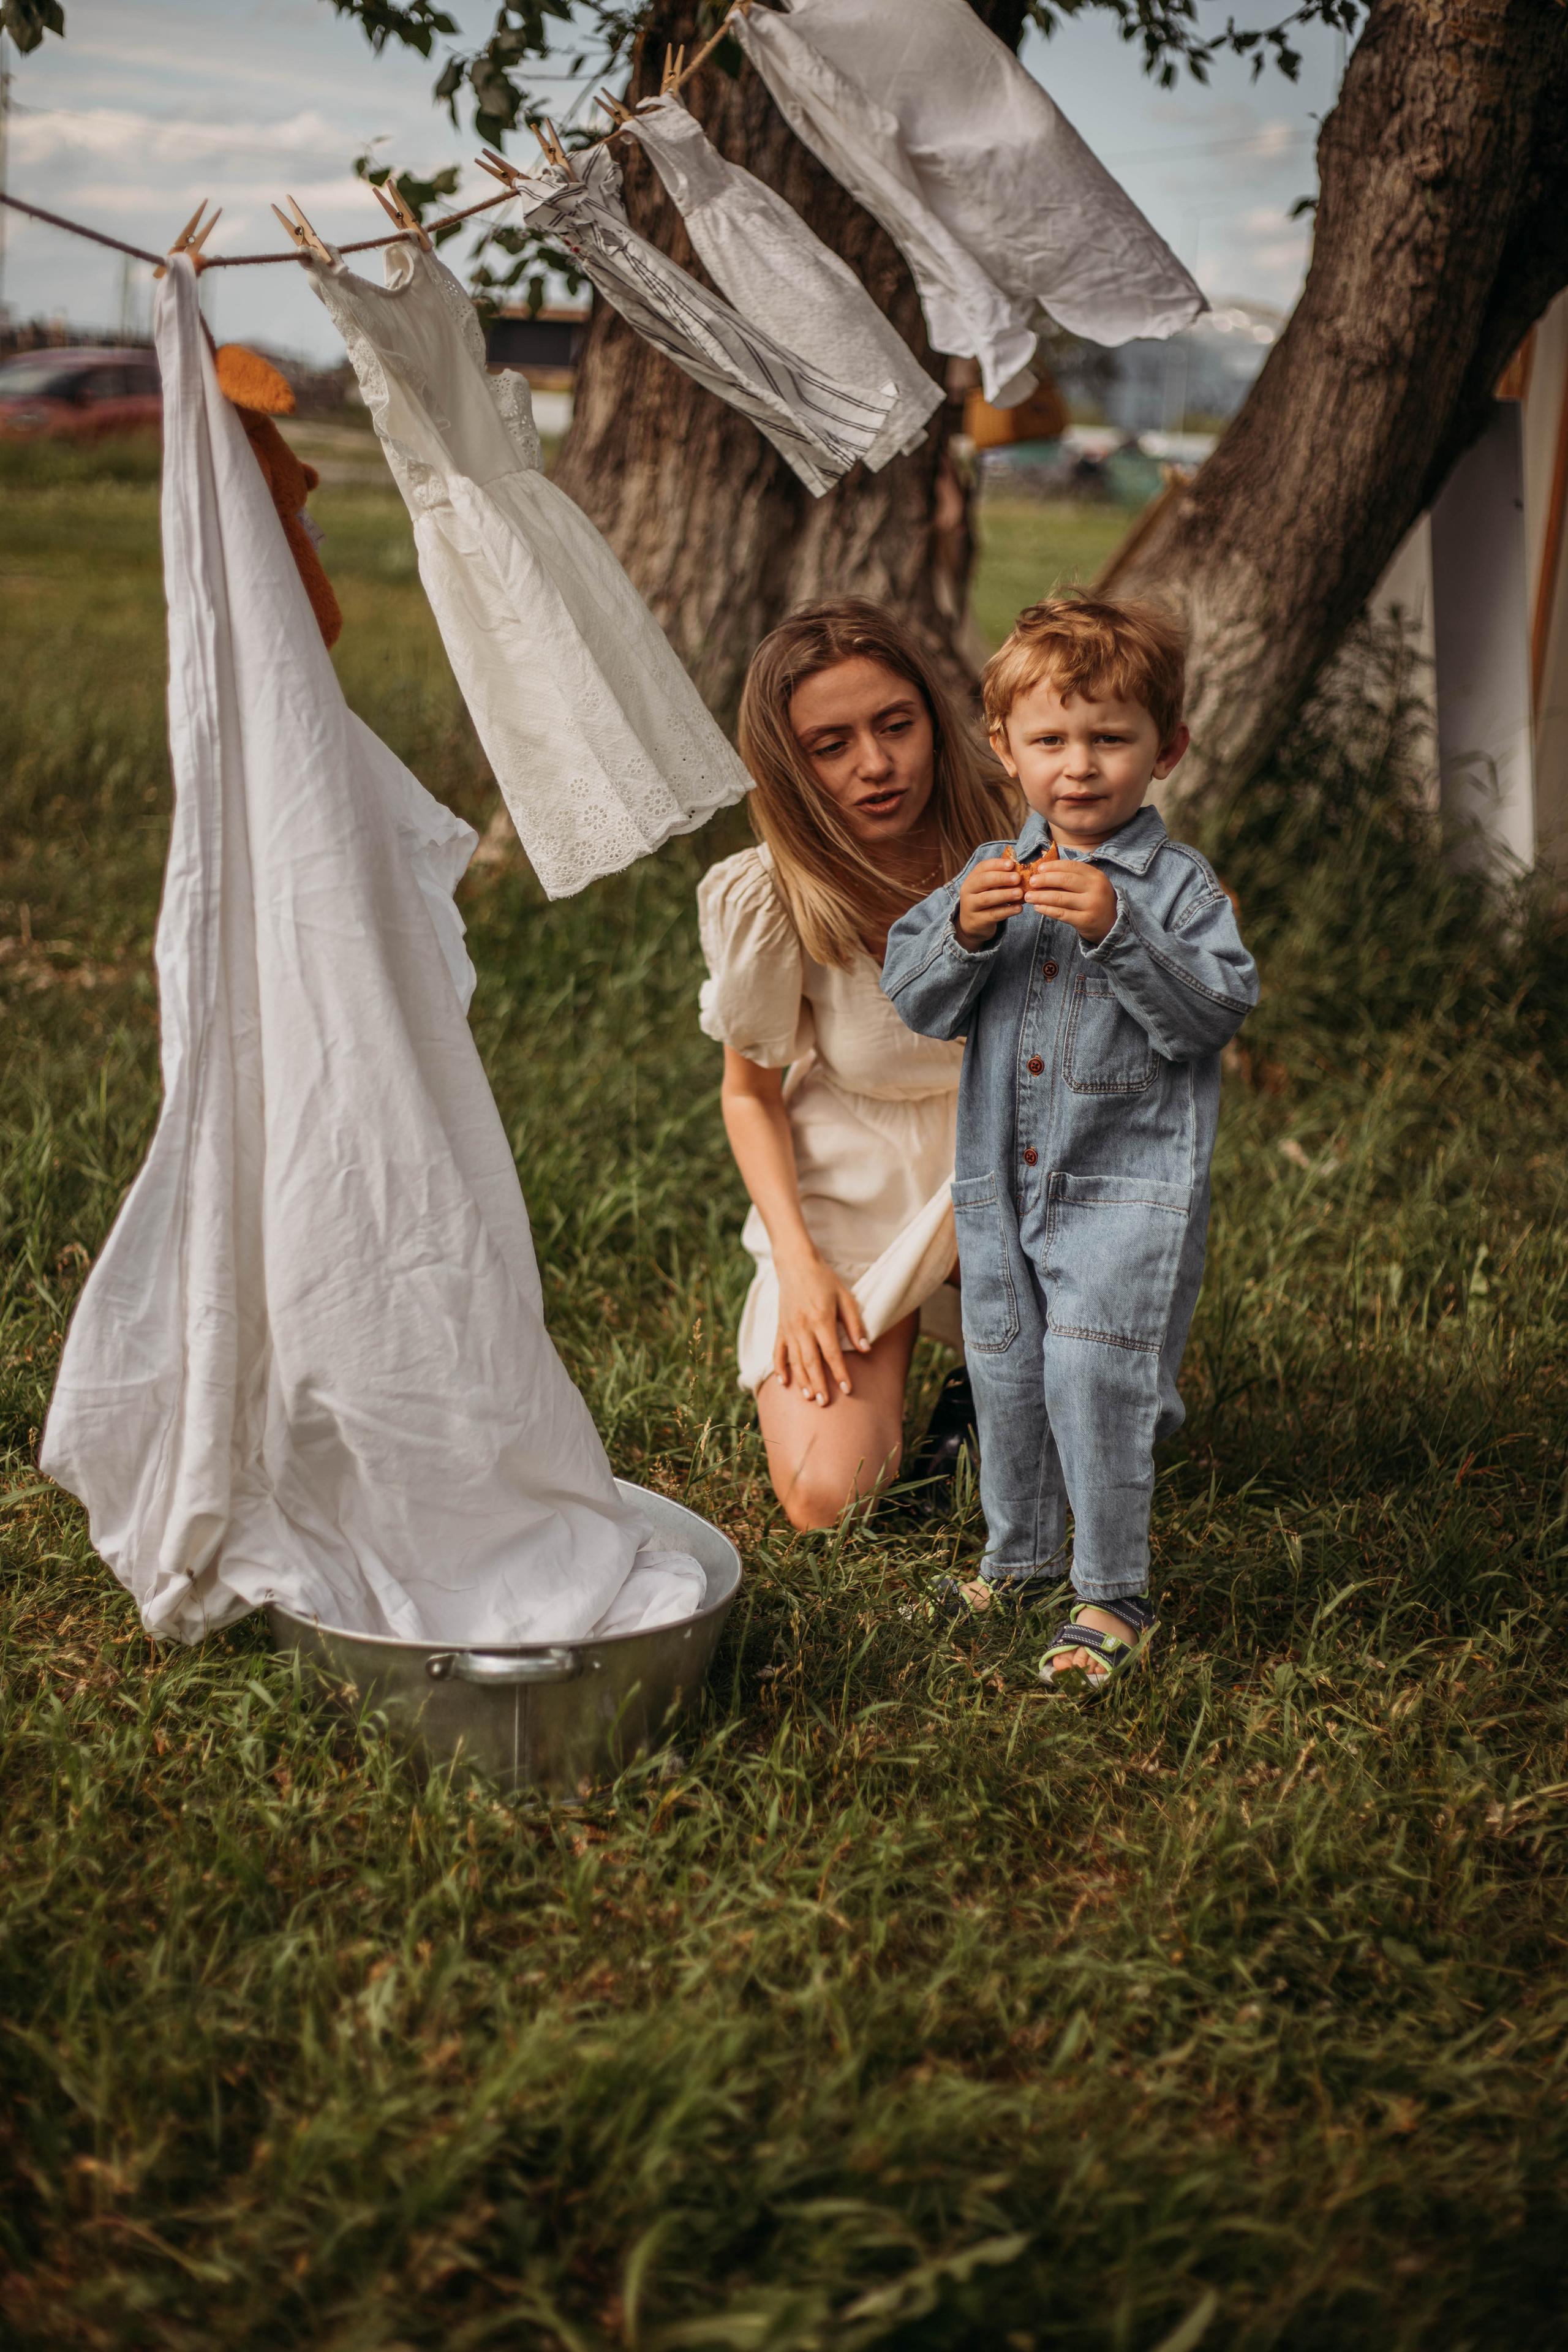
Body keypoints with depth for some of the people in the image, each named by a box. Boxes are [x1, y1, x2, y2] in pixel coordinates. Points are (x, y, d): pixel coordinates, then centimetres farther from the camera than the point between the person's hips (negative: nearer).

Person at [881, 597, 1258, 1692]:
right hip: (1003, 1182, 5)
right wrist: (962, 931, -17)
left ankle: (1114, 1592, 5)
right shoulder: (991, 872, 7)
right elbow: (915, 1000, 2)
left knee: (1091, 1374, -11)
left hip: (1129, 1188, -5)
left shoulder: (1178, 884, -6)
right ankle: (1020, 1558, 36)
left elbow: (1217, 1009, -17)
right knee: (1006, 1375, 15)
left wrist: (1118, 931, -27)